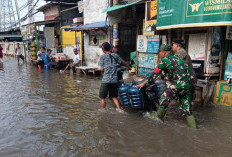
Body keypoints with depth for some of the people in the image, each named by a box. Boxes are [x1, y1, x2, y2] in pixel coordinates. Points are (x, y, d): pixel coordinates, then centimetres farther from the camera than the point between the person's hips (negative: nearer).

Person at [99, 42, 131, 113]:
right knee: (114, 96, 18)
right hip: (114, 80, 4)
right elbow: (123, 62, 20)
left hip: (106, 80, -4)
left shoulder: (102, 56, -3)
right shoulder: (115, 56, 8)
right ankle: (119, 109, 11)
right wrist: (129, 67, 38)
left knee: (102, 97, 9)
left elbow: (102, 69, -7)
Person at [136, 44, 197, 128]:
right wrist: (159, 77, 47)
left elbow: (155, 73, 4)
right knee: (187, 108, 15)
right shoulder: (175, 58, 23)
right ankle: (193, 127, 16)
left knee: (164, 99, 10)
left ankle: (157, 119, 26)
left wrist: (144, 83, 13)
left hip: (179, 84, -8)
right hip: (189, 84, 8)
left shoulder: (164, 60, -2)